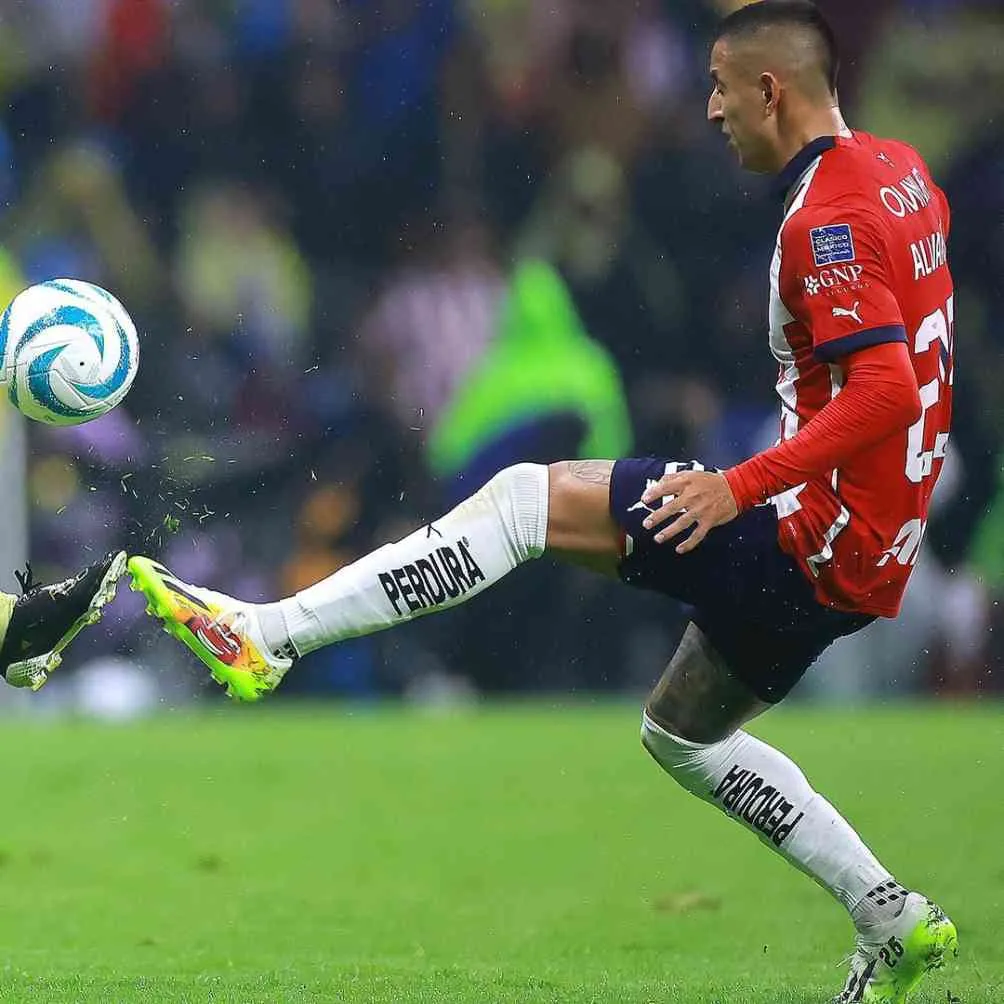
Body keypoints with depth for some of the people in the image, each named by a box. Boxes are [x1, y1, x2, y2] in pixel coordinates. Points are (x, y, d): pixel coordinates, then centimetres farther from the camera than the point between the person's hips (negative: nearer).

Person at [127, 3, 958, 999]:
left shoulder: (827, 221, -18)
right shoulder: (900, 172, 11)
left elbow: (887, 391, -30)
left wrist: (742, 485, -30)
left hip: (815, 534, -10)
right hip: (865, 560, 10)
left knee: (526, 499, -12)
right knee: (681, 733, 26)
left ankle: (258, 634, -18)